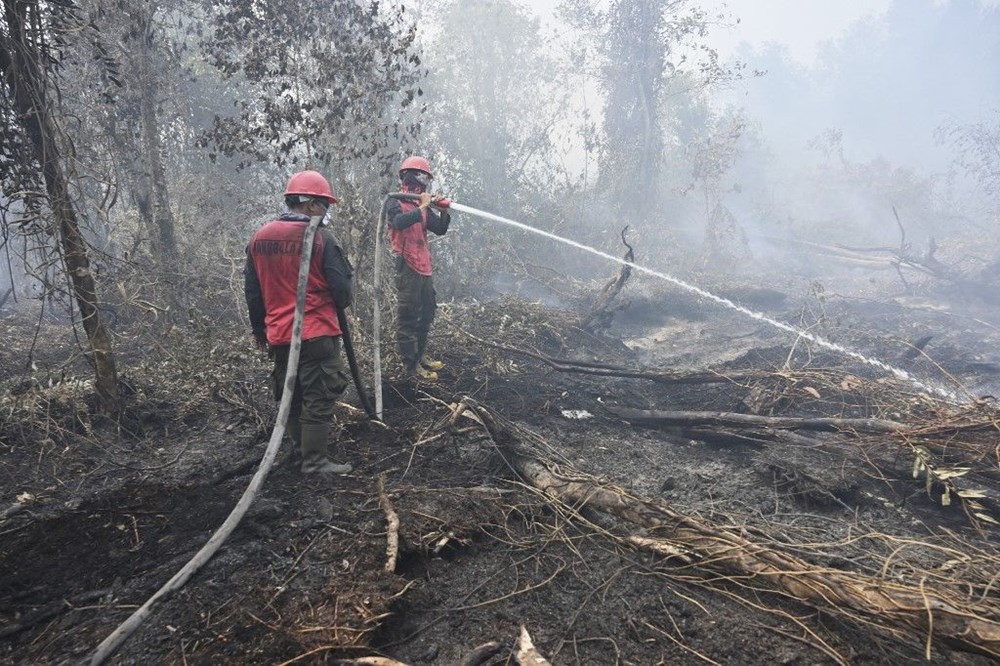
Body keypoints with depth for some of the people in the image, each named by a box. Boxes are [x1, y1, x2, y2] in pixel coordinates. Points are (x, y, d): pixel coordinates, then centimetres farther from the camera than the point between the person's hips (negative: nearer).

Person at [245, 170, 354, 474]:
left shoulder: (259, 238, 6)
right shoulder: (321, 237, -12)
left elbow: (252, 292, 12)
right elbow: (342, 290, -12)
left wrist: (259, 329, 23)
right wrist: (341, 300, 11)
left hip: (278, 335, 7)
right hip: (316, 335, -6)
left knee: (290, 396, 20)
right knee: (319, 398, 2)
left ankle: (299, 447, 34)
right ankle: (315, 462, 7)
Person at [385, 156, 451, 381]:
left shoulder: (422, 205, 15)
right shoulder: (396, 202, -6)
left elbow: (440, 229, 12)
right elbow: (399, 222, -27)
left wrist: (444, 210, -4)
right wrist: (422, 207, -20)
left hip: (424, 266, 9)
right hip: (407, 267, -8)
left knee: (427, 312, 16)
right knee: (408, 317, -6)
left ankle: (420, 355, 29)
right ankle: (411, 365, -2)